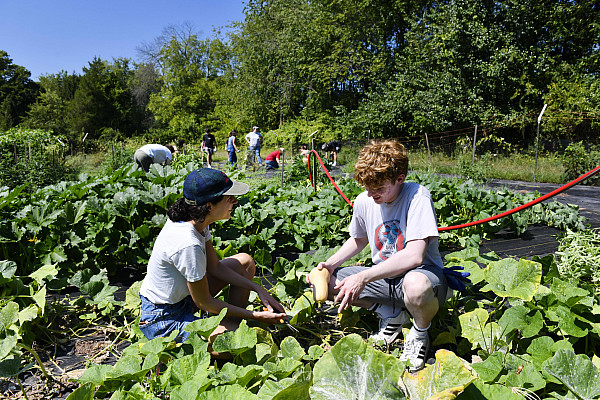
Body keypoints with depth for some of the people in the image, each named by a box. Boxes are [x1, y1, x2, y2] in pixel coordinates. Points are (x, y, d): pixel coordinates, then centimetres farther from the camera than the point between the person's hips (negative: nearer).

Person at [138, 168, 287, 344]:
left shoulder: (196, 221, -8)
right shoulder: (188, 245, -33)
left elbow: (214, 266, 4)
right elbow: (204, 303, -21)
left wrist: (257, 288, -2)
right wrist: (255, 316, -14)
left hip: (183, 295, 9)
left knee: (244, 261, 7)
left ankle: (232, 324, 9)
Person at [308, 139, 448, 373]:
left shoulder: (417, 196, -21)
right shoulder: (364, 201, -4)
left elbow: (414, 256, -31)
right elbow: (359, 239, 15)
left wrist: (363, 278, -33)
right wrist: (330, 264, -2)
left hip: (423, 273, -6)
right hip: (383, 277, 6)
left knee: (416, 285, -42)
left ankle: (419, 334, -4)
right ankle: (391, 314, 8)